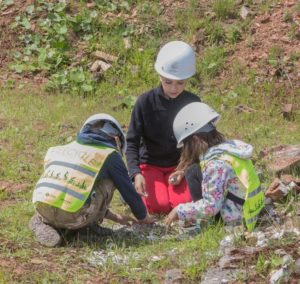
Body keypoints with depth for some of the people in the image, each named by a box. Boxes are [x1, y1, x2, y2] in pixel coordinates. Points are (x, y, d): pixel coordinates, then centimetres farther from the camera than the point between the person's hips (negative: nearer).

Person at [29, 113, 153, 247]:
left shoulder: (67, 148, 31)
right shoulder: (110, 155, 12)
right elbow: (129, 192, 18)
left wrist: (116, 217, 47)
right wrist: (145, 219, 38)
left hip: (42, 210, 4)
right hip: (73, 217, -4)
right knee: (108, 181, 15)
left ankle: (42, 221, 13)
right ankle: (91, 225, 14)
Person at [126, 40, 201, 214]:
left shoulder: (193, 102, -6)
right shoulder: (146, 102, -13)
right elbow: (132, 142, -12)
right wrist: (136, 173, -27)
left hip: (179, 165, 2)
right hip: (150, 165, -2)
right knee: (159, 206, -22)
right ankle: (135, 187, 10)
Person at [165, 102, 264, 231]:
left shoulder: (216, 163, -23)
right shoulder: (229, 147, 3)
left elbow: (211, 206, -23)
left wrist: (180, 212, -12)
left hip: (234, 220, -9)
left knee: (193, 172, -7)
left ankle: (204, 223, 1)